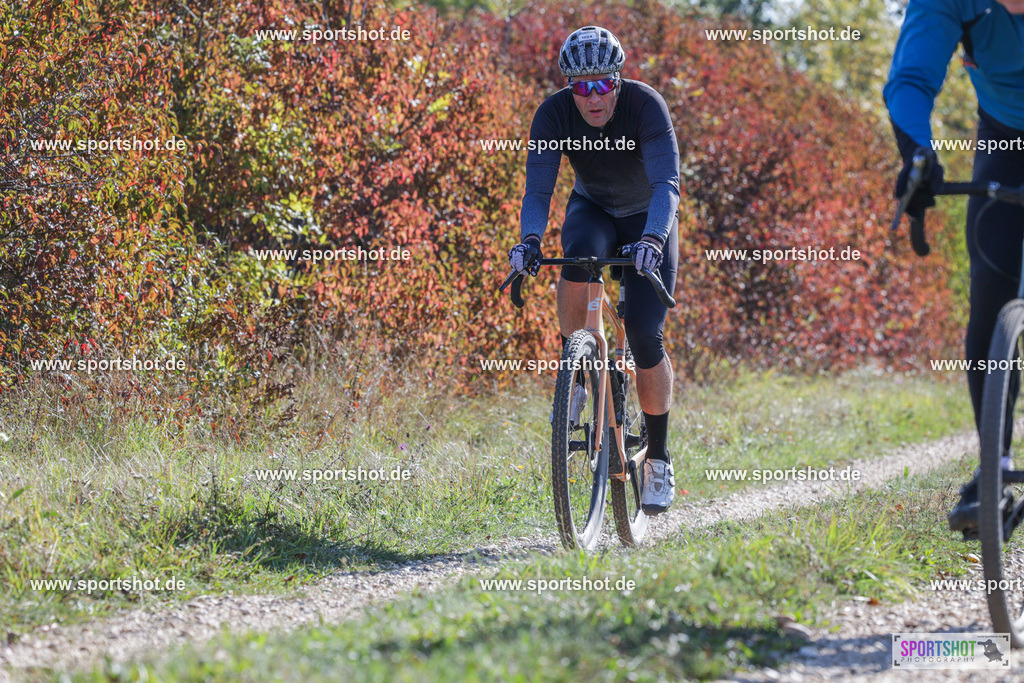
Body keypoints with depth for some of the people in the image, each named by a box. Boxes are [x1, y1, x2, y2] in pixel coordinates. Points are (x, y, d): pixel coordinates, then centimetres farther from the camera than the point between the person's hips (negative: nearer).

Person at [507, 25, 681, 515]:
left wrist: (653, 239, -55)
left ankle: (658, 458, 3)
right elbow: (538, 189, -26)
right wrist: (529, 240, -46)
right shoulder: (554, 114, -22)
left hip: (648, 218, -2)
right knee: (579, 253, -37)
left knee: (645, 334, -15)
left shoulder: (645, 105, -29)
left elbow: (667, 184, -38)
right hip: (593, 209, 2)